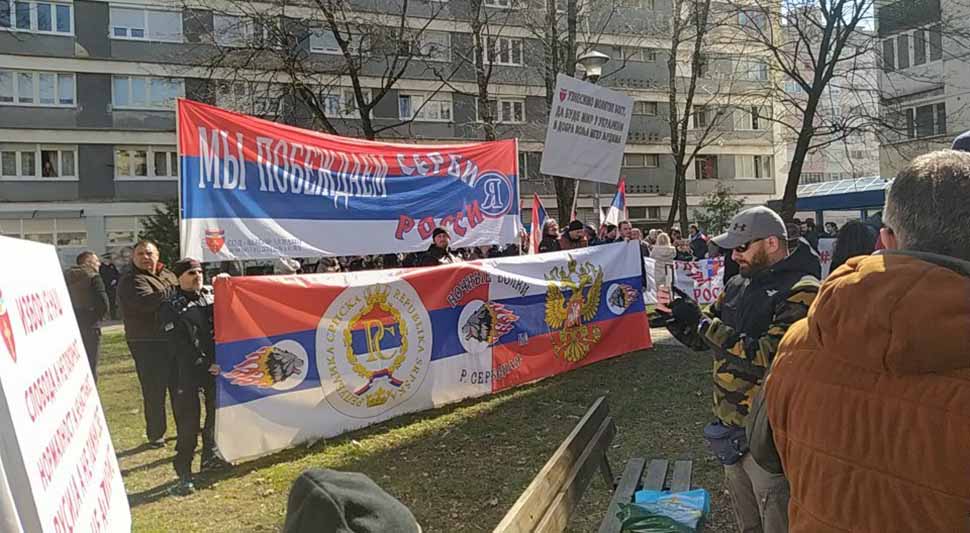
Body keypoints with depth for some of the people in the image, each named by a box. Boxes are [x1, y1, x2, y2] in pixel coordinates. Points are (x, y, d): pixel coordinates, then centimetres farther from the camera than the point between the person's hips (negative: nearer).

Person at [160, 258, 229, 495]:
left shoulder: (213, 293, 9)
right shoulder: (170, 307, -4)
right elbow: (179, 346, -9)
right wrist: (206, 365, -14)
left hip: (218, 366, 5)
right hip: (189, 371, -5)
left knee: (216, 411, 16)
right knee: (188, 420, -6)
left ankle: (210, 457, 33)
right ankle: (184, 473, -1)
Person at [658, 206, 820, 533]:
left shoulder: (800, 292, -17)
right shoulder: (738, 285, 9)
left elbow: (768, 357, -27)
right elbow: (700, 339, 14)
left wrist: (702, 322, -24)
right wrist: (677, 315, -7)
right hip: (730, 425, 8)